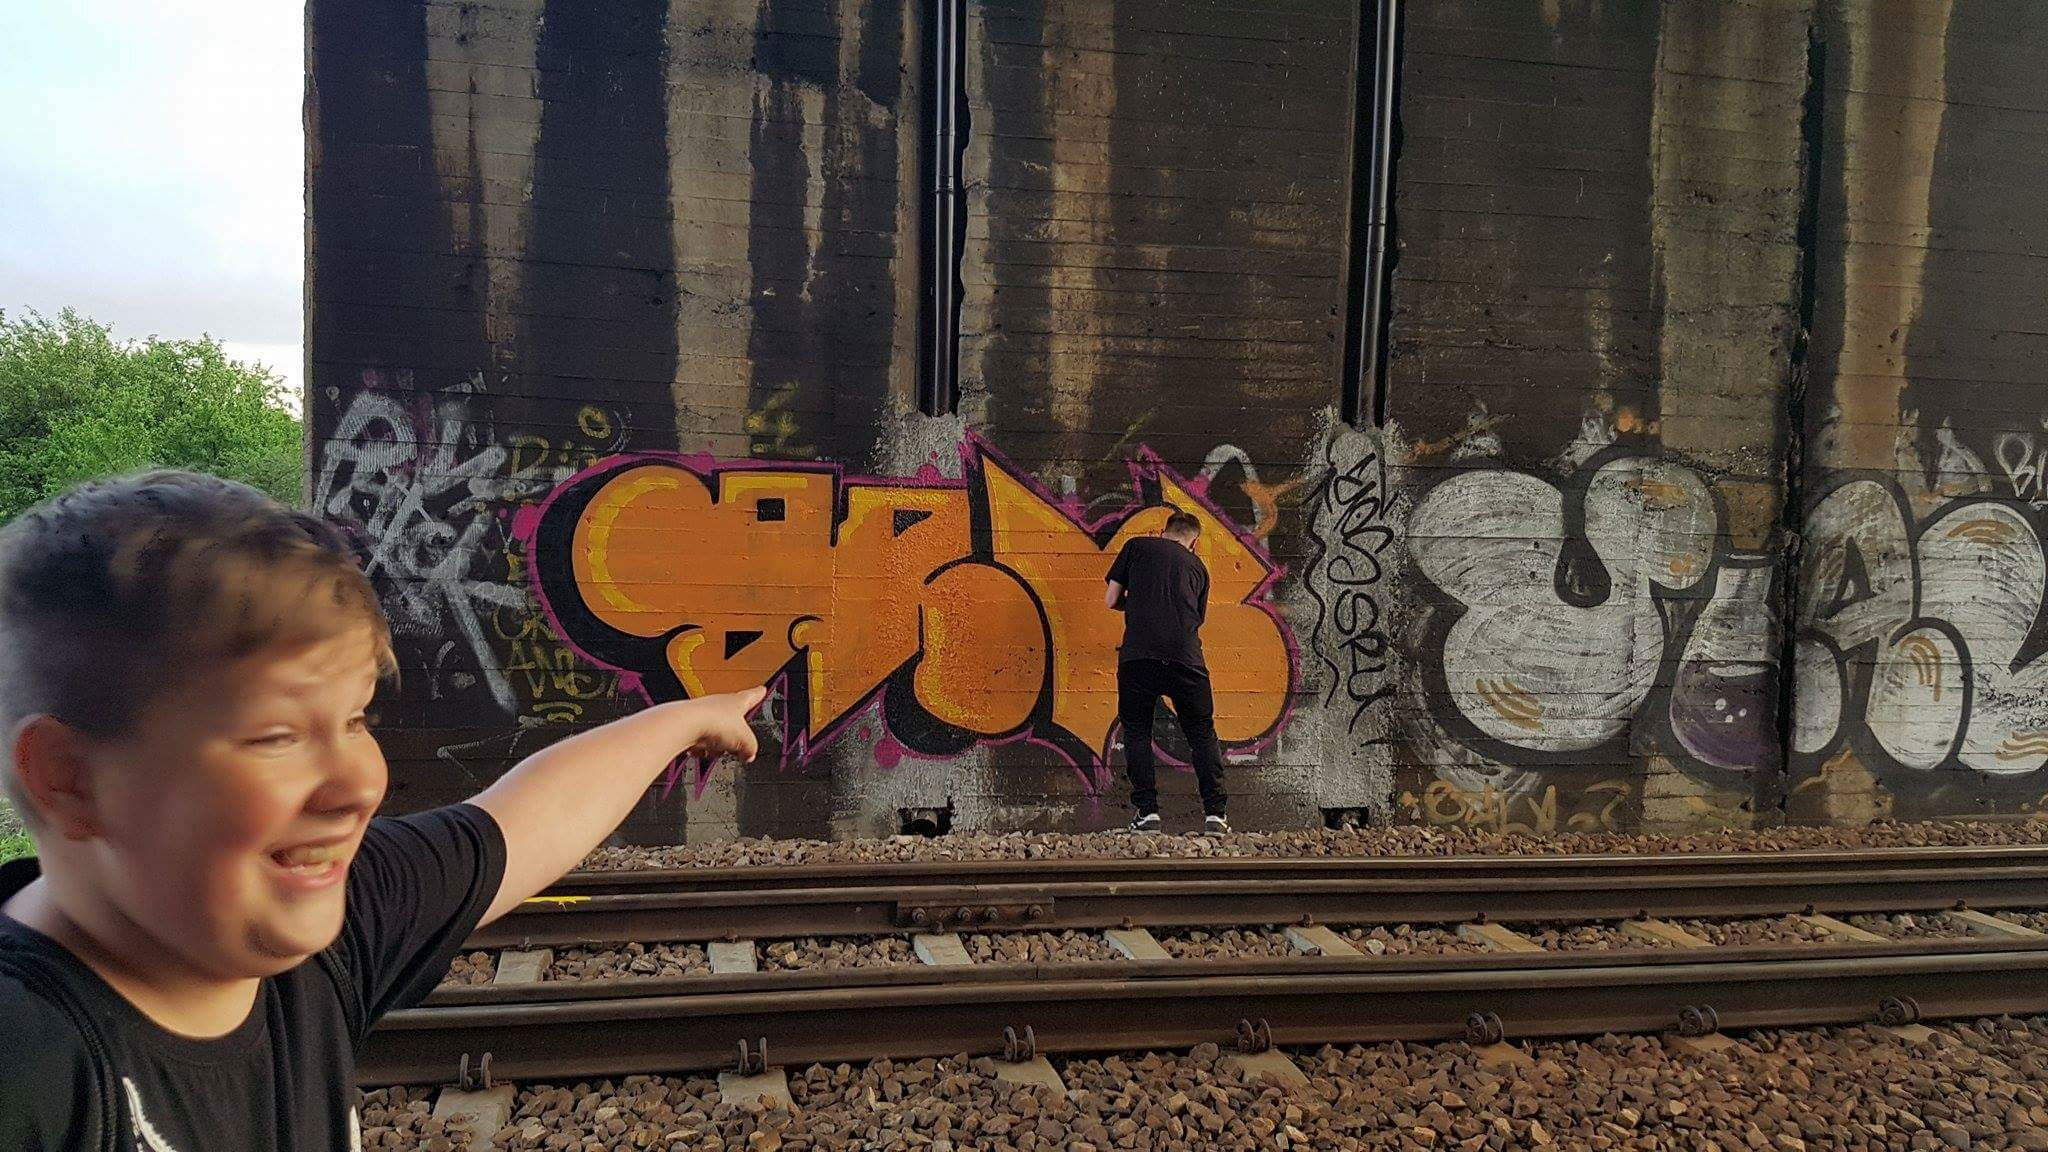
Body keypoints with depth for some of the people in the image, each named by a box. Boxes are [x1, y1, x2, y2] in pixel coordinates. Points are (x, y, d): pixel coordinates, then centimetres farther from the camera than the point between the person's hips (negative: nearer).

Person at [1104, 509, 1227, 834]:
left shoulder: (1137, 546, 15)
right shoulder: (1197, 566, 23)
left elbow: (1111, 600, 13)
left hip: (1138, 655, -2)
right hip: (1185, 658, 2)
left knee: (1137, 732, 14)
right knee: (1202, 734, 15)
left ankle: (1147, 812, 7)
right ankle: (1214, 813, 10)